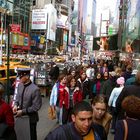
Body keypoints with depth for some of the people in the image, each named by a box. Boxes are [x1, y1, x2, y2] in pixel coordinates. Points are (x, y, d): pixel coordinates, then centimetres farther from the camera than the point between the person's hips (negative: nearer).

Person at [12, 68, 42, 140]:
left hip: (29, 118, -6)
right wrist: (15, 105, -8)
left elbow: (36, 107, -20)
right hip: (19, 116, 6)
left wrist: (23, 111, -20)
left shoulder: (35, 89, -24)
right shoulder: (20, 85, -4)